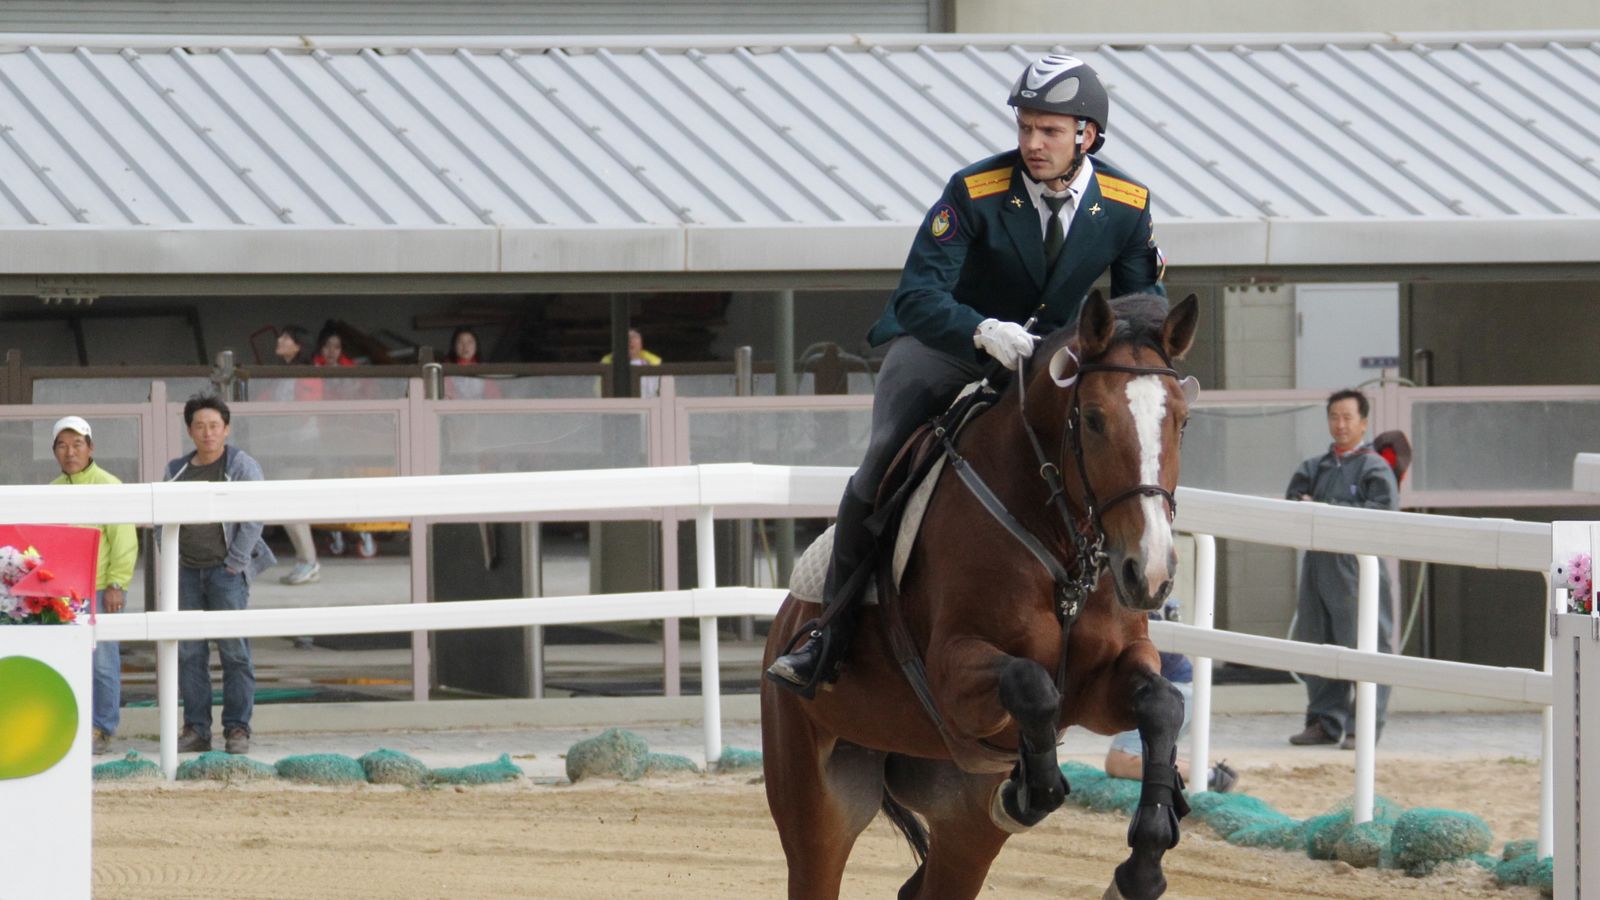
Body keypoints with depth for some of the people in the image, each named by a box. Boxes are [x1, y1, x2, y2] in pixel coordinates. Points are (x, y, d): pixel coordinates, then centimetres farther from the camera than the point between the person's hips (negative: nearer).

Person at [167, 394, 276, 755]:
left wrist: (235, 563, -11)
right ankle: (196, 729, 7)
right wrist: (170, 561, 6)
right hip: (187, 572, 4)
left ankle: (237, 729, -4)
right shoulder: (177, 471, 13)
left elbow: (253, 519, -6)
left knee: (234, 650, -7)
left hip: (226, 570, -4)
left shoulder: (243, 467, -1)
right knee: (189, 652, 3)